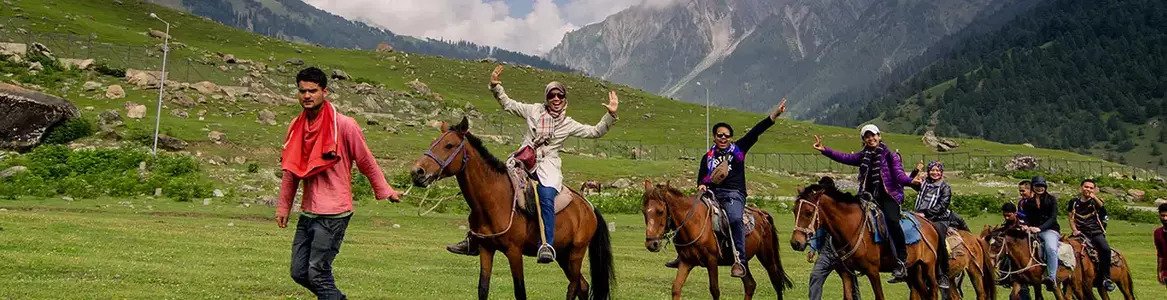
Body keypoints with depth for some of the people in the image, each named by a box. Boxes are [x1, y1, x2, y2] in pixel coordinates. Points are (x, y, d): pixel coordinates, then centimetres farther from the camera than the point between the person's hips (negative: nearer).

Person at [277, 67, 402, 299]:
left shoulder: (344, 125, -11)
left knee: (317, 273, -8)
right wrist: (283, 206, 14)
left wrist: (384, 192, 0)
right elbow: (291, 170, 14)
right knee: (299, 272, 10)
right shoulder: (297, 126, 7)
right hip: (307, 212, 7)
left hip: (333, 214, -7)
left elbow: (367, 162, -4)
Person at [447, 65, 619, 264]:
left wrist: (610, 115, 1)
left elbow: (595, 132, 12)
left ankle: (547, 246, -37)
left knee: (546, 197, -33)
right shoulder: (533, 111, 15)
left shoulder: (569, 124, 12)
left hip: (547, 166, -2)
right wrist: (495, 86, 9)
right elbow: (508, 104, 21)